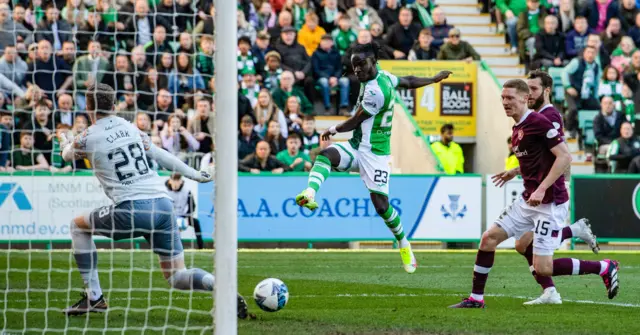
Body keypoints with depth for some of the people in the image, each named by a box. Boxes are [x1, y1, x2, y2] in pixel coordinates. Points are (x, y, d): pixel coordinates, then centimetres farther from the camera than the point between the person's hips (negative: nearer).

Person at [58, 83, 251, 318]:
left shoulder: (88, 138, 3)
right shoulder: (130, 128, 17)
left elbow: (68, 155, 25)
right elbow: (160, 156, 21)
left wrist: (65, 143, 49)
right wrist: (194, 174, 31)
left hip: (132, 210, -5)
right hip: (163, 204, 5)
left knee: (78, 225, 20)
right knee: (176, 276, 10)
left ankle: (94, 297, 15)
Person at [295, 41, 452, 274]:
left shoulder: (375, 92, -22)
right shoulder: (383, 76, 5)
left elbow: (356, 122, -14)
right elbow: (409, 82, 20)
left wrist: (334, 130, 3)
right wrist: (434, 79, 38)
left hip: (375, 154, -9)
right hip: (356, 147, 9)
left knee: (381, 205, -6)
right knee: (325, 155, -23)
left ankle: (404, 244, 19)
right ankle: (310, 193, -49)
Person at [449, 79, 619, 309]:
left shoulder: (538, 122, -15)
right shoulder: (517, 129, 13)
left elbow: (564, 157, -20)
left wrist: (542, 189, -24)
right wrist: (515, 172, 21)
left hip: (549, 203, -9)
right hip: (528, 200, 9)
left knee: (542, 268, -10)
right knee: (489, 238, 5)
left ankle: (604, 268, 5)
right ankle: (475, 299, 16)